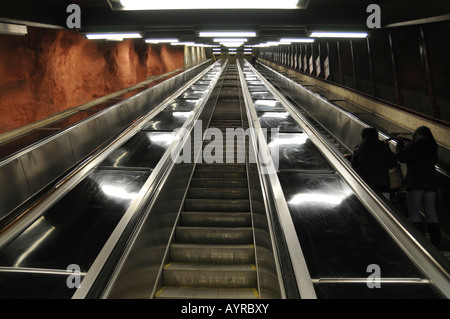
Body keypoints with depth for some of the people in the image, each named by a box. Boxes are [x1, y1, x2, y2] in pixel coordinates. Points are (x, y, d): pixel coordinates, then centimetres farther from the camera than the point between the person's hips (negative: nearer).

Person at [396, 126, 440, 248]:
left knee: (413, 213, -5)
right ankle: (436, 243, 7)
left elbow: (402, 157, -8)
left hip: (415, 183, -6)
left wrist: (400, 143, 8)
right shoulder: (433, 146, 15)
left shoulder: (415, 143, -4)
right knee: (431, 214, 8)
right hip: (431, 183, 6)